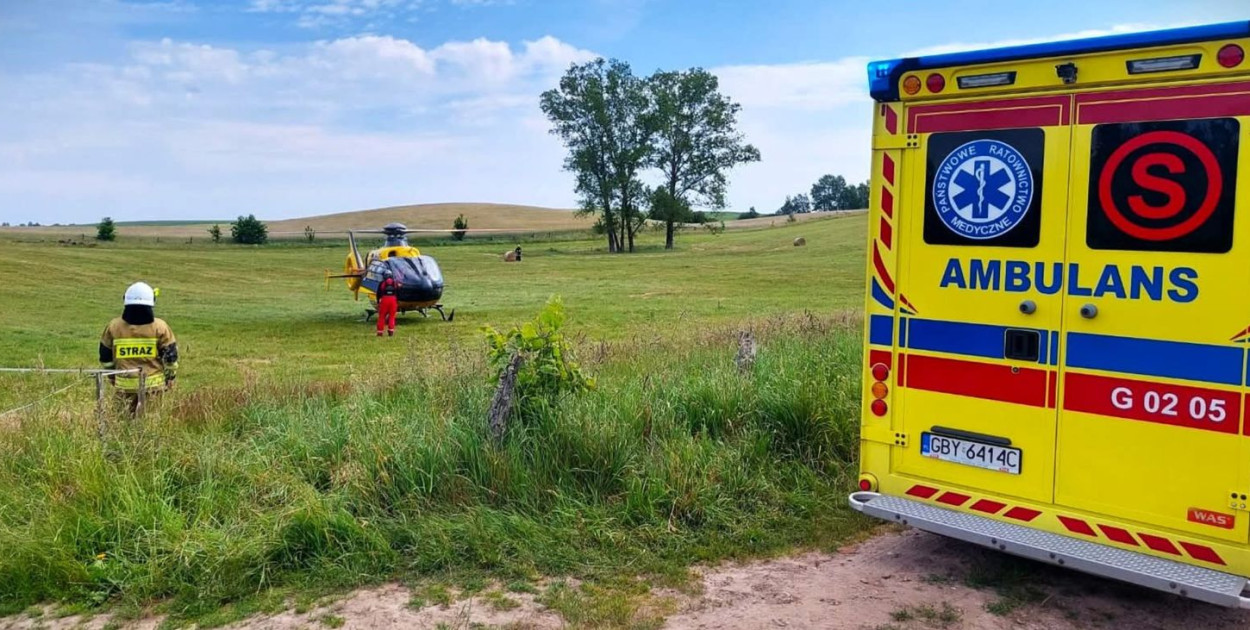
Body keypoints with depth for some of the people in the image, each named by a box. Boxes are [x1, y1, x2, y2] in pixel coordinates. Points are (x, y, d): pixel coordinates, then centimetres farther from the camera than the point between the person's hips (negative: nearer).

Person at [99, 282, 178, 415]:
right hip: (153, 384, -2)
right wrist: (170, 377, 11)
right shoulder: (160, 327, -7)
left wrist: (112, 376, 24)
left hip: (124, 384, 2)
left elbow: (105, 357, 10)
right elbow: (170, 355, -2)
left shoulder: (113, 327, 0)